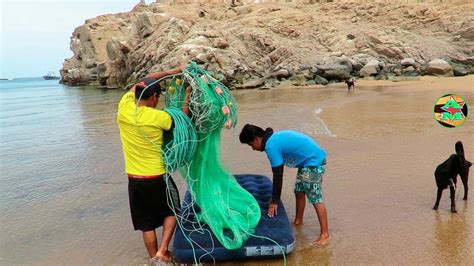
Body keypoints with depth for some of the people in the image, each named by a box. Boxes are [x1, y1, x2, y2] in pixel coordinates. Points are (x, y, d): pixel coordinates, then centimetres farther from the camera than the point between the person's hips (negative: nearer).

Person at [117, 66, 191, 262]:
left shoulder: (123, 109, -6)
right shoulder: (157, 117, -18)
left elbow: (142, 82, 7)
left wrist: (173, 71, 10)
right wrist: (188, 94, 10)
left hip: (134, 179, 4)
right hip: (157, 178, -4)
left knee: (146, 223, 16)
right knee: (172, 212, 21)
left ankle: (154, 258, 28)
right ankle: (162, 252, 12)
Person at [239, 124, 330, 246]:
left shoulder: (271, 146, -20)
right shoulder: (274, 138, 9)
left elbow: (278, 176, -17)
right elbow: (278, 172, 17)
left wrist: (274, 201, -7)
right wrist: (275, 196, 23)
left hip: (313, 161, -10)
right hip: (308, 160, 10)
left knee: (315, 199, -4)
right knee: (299, 191, 18)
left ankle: (325, 234, 5)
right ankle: (298, 221, 34)